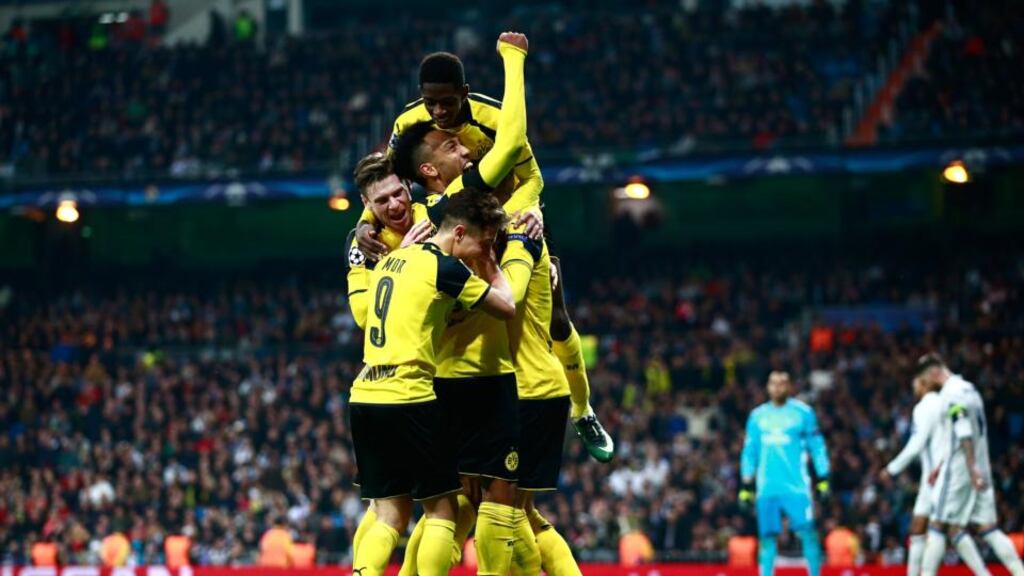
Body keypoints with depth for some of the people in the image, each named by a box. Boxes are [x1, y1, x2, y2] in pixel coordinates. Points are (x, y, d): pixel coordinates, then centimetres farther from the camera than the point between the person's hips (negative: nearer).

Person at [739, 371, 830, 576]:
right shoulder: (757, 416, 12)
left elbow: (817, 447, 4)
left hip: (796, 487, -3)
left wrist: (823, 480, -2)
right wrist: (746, 486, 13)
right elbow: (749, 452, 16)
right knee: (767, 536, 0)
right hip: (767, 488, 3)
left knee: (808, 533, -10)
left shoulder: (803, 413, 3)